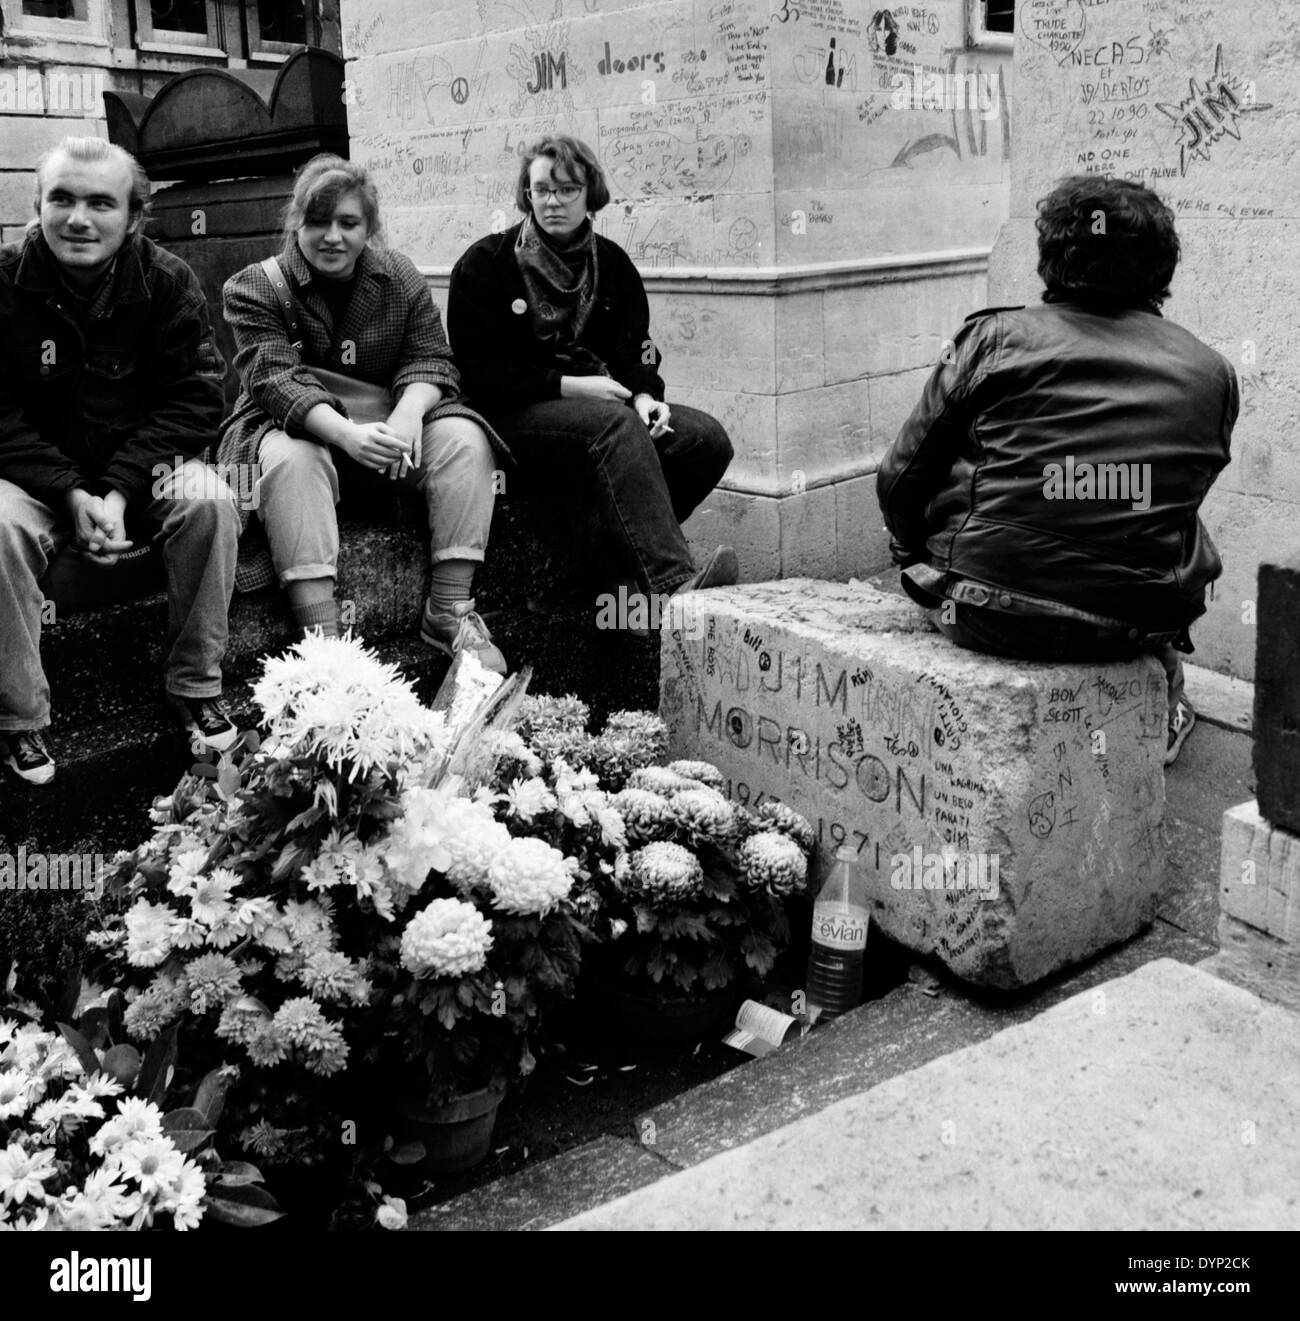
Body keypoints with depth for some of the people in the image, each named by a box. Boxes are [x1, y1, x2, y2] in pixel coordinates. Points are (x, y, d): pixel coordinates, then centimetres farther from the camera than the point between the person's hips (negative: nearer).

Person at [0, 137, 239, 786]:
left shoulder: (168, 282, -6)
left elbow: (194, 399, -10)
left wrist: (119, 489, -21)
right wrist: (71, 495, -23)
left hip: (142, 464, 1)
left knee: (210, 502, -29)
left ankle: (195, 684, -11)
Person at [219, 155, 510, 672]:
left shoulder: (400, 278, 5)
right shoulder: (252, 288, -5)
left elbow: (431, 358, -2)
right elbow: (276, 380, -19)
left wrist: (408, 412, -27)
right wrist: (346, 433, -38)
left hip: (386, 426, 3)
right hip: (294, 429, -3)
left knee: (464, 438, -22)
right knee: (291, 460, -37)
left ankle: (449, 610, -23)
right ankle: (322, 636, -42)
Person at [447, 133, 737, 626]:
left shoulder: (611, 263, 15)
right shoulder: (484, 264, -1)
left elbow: (635, 352, 14)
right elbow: (479, 373, -8)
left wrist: (643, 395, -10)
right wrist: (570, 386, -16)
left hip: (602, 404, 6)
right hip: (515, 414, -6)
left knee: (707, 438, -17)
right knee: (618, 427, -36)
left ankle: (626, 561, -18)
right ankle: (669, 579, -46)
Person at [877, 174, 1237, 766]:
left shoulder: (993, 339, -5)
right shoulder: (1212, 373, 1)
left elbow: (901, 481, -1)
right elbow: (1177, 499, 14)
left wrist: (917, 556, 18)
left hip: (990, 616, -2)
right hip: (1136, 623, 3)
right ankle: (1163, 703, 42)